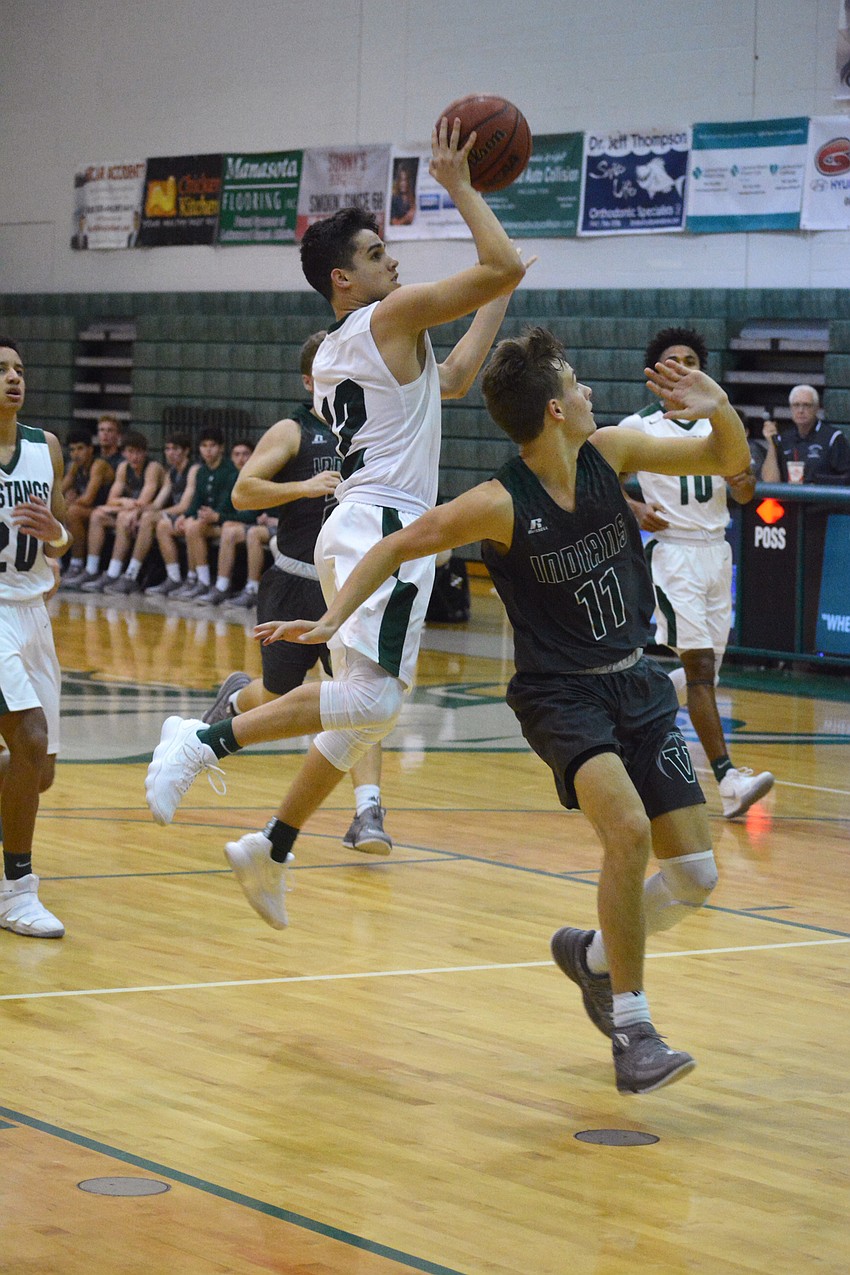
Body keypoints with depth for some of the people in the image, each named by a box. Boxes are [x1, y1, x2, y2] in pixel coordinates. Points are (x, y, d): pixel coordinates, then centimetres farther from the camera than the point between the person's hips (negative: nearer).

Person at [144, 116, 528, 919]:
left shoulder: (332, 356, 22)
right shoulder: (392, 315, -4)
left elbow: (450, 380, 34)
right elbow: (504, 265, -9)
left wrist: (494, 308, 36)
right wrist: (460, 188, -1)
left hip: (355, 527, 10)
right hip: (385, 526, -10)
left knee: (361, 714, 15)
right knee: (371, 696, -20)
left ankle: (271, 849, 15)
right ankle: (203, 743, -22)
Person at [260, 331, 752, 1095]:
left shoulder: (610, 452, -4)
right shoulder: (501, 506, -18)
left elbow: (730, 462, 3)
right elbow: (397, 548, -7)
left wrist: (719, 410, -17)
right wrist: (331, 620, -15)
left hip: (637, 682, 5)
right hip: (559, 693, -5)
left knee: (695, 876, 1)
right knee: (628, 829, -30)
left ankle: (593, 954, 31)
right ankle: (632, 1032, -17)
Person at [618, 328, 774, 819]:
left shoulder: (720, 424, 10)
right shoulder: (639, 427, -2)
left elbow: (744, 495, 9)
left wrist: (745, 482, -15)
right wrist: (635, 508, -10)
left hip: (716, 551, 5)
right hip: (673, 552, -5)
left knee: (707, 669, 9)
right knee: (700, 665, -14)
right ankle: (728, 779, -19)